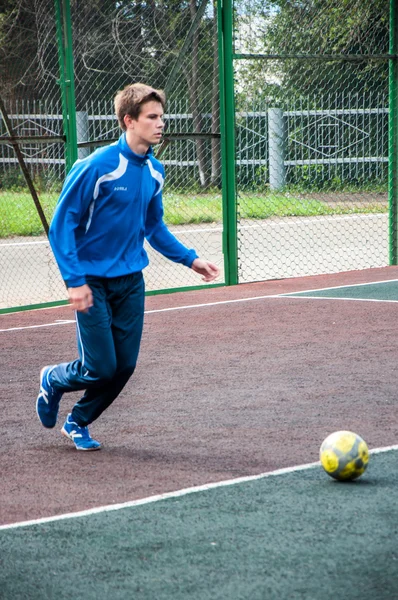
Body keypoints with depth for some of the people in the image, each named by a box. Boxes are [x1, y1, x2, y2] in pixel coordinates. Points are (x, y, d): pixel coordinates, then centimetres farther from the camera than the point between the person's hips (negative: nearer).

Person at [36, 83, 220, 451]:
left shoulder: (154, 172, 3)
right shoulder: (96, 167, -18)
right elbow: (62, 225, -15)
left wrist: (190, 258, 9)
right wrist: (75, 280, -19)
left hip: (130, 280, 6)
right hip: (93, 281, -6)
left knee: (125, 366, 4)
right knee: (101, 368, -7)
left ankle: (78, 423, 28)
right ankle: (54, 380, 27)